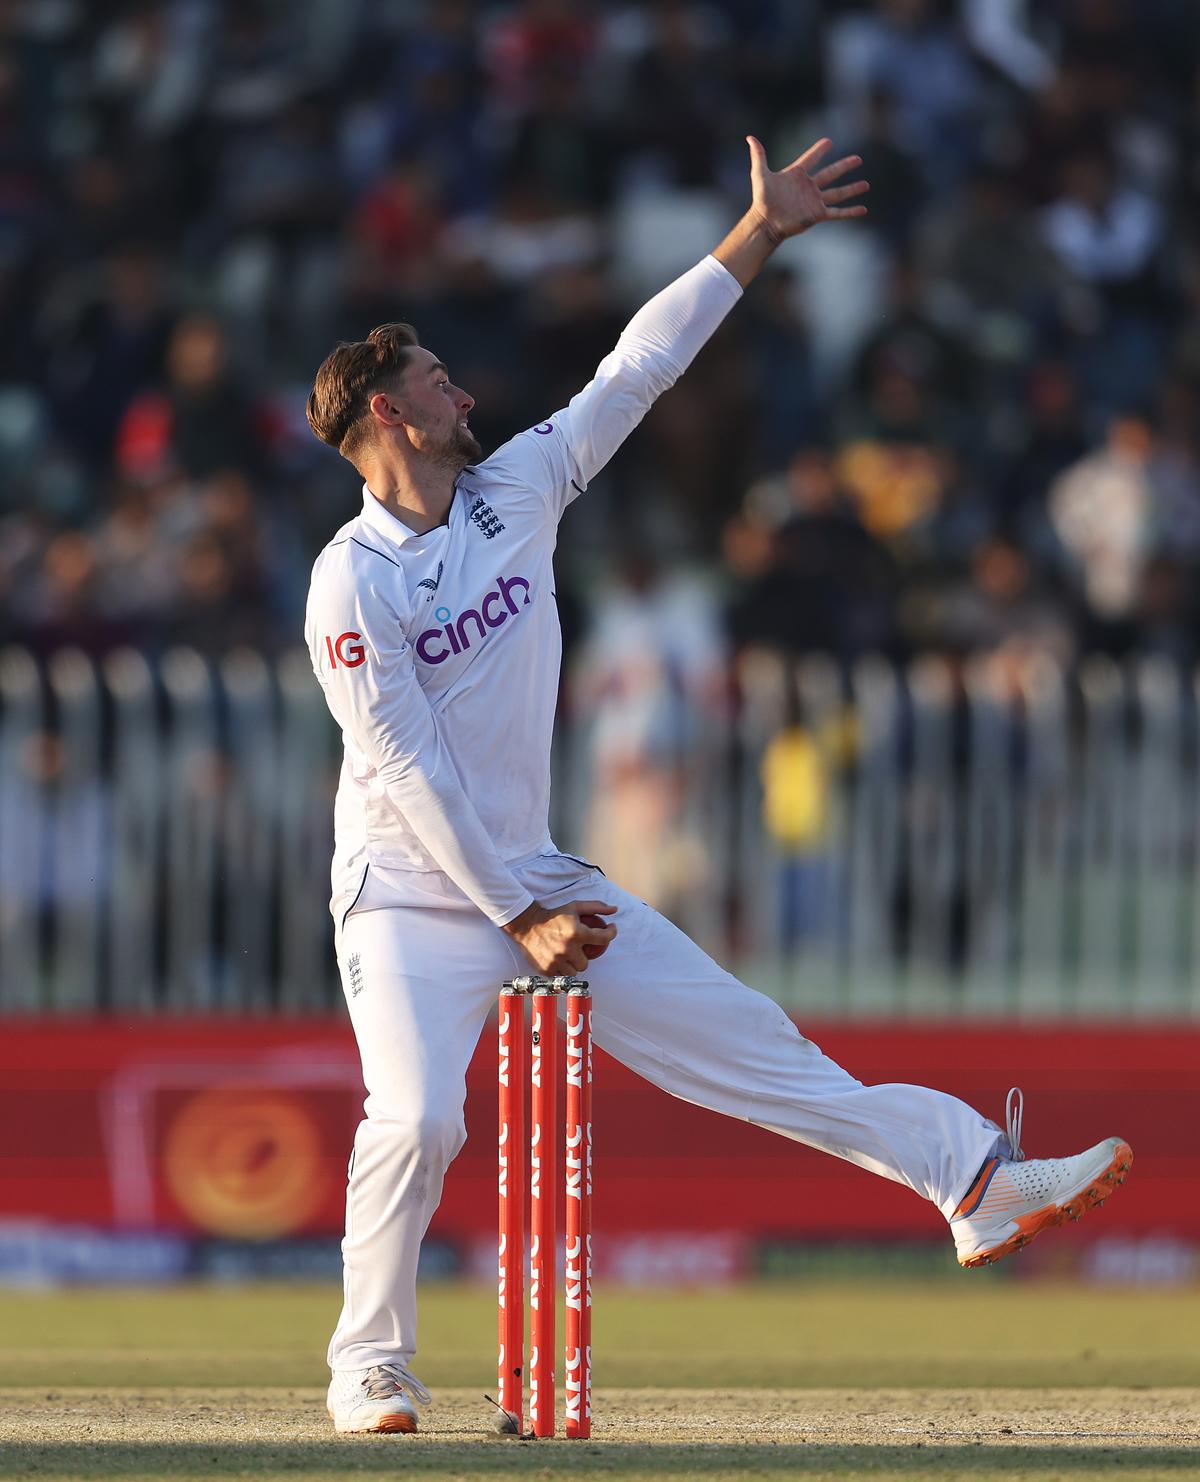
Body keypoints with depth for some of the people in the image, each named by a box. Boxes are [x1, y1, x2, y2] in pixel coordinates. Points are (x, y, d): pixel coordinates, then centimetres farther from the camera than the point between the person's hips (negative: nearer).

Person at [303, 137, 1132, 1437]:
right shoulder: (352, 583, -14)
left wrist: (758, 238, 5)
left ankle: (975, 1181, 2)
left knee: (743, 1039, 3)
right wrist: (517, 921, -17)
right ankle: (369, 1370, -6)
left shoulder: (516, 491, 6)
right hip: (413, 895, -6)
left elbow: (637, 368, 8)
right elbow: (412, 771, -17)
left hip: (535, 878, 6)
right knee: (417, 1120, -23)